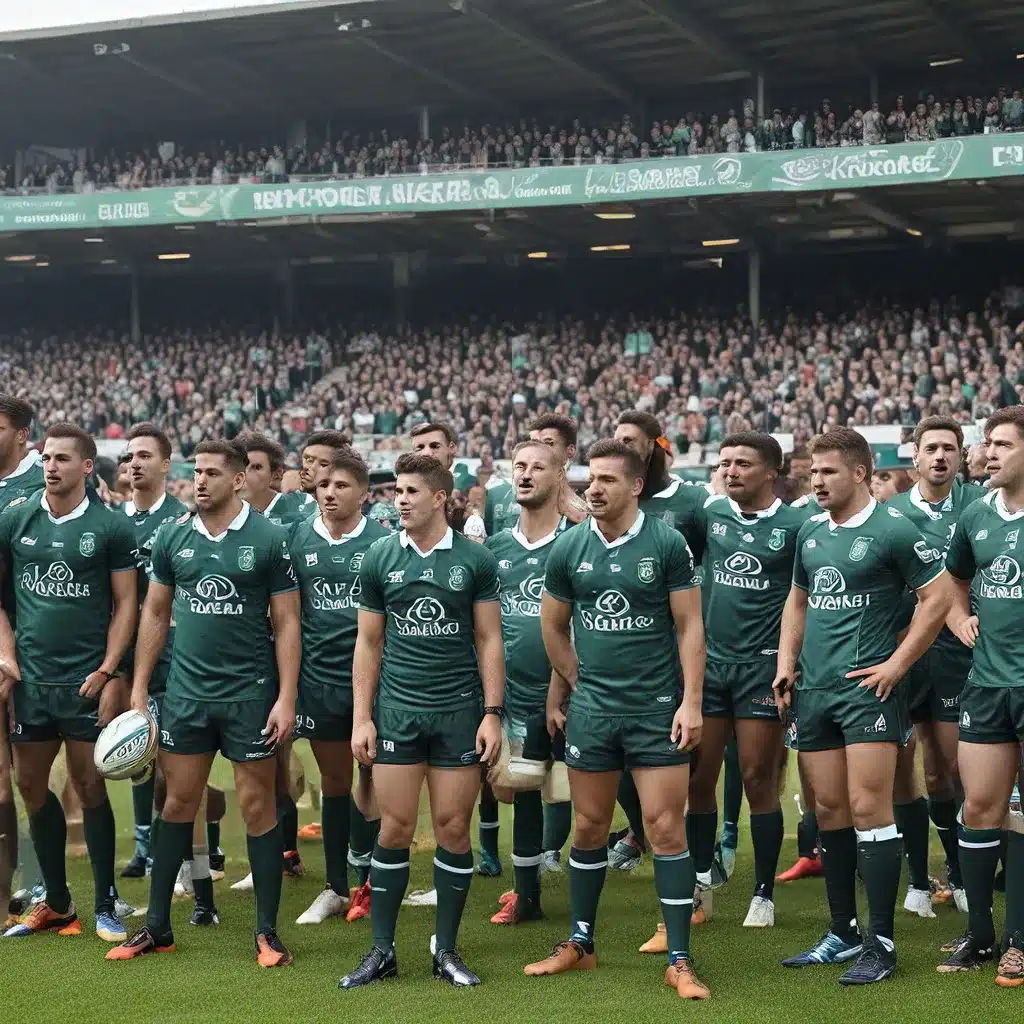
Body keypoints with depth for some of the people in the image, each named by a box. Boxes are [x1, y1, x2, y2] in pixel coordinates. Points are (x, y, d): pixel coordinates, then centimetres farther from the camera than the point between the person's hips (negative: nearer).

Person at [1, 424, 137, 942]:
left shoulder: (110, 526, -4)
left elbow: (125, 604, -2)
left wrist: (107, 672, -10)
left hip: (85, 681, -3)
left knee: (89, 787, 0)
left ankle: (105, 904, 13)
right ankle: (56, 902, 22)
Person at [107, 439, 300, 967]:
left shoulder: (269, 539, -6)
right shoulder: (173, 536, 4)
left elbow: (286, 622, -4)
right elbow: (155, 613, 12)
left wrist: (286, 698, -10)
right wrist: (138, 687, 7)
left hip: (249, 691, -3)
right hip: (186, 689, 3)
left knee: (257, 805, 2)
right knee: (178, 803, 8)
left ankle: (267, 932, 10)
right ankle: (157, 926, 17)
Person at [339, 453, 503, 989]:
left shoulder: (474, 559, 1)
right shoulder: (379, 558, 4)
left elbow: (489, 640, 3)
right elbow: (369, 643, 8)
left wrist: (492, 713, -4)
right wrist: (361, 717, 2)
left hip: (459, 711, 0)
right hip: (396, 711, 1)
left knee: (453, 829, 2)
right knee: (395, 829, 0)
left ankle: (446, 949, 14)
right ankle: (382, 950, 9)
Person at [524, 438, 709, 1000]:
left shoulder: (666, 543, -6)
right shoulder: (568, 548, 2)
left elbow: (690, 626, -4)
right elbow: (554, 625, 14)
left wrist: (691, 701, -10)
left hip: (658, 710, -3)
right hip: (592, 710, 3)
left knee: (666, 830, -4)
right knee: (589, 828, 11)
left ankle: (680, 962, 2)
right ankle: (579, 945, 26)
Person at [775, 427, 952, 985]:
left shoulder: (892, 529, -8)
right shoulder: (809, 531, 13)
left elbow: (938, 595, -8)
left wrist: (896, 664, -11)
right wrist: (786, 661, 12)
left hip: (866, 688, -7)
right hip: (814, 690, 7)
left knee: (869, 810, -8)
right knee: (829, 810, 10)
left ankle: (880, 943, -2)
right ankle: (842, 934, 20)